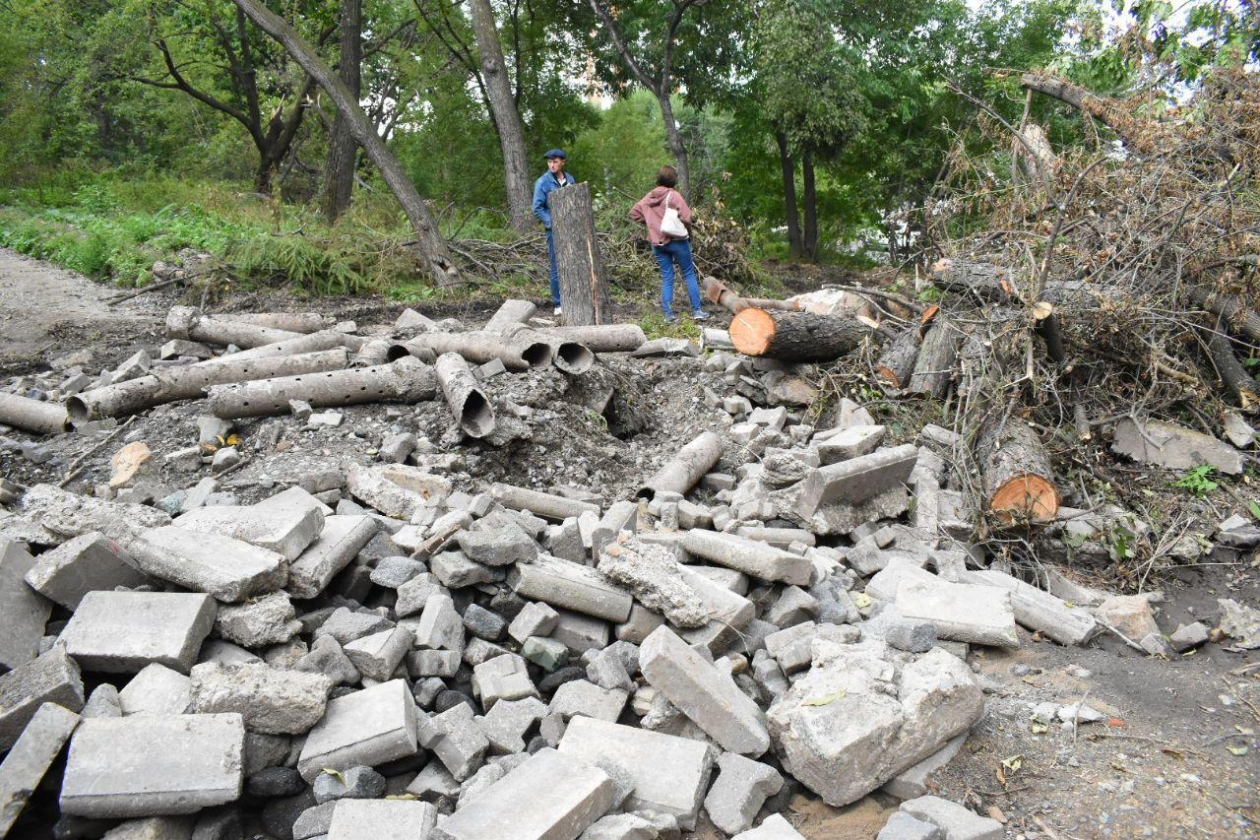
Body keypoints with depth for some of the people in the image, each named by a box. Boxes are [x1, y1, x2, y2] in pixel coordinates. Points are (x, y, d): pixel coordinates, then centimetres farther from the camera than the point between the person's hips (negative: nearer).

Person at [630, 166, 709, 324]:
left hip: (657, 243, 5)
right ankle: (697, 311, 7)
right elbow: (686, 217, -18)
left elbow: (634, 212, 12)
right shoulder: (674, 195, -11)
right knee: (689, 274, 7)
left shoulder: (649, 197, 5)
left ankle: (668, 315, 6)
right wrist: (688, 232, -1)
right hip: (676, 240, -5)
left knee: (666, 278, 9)